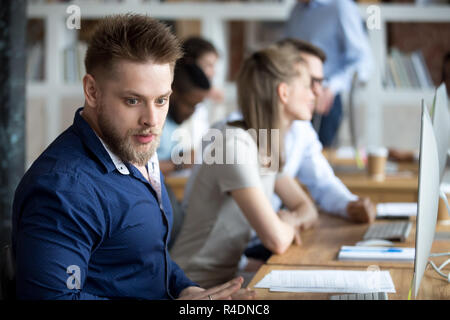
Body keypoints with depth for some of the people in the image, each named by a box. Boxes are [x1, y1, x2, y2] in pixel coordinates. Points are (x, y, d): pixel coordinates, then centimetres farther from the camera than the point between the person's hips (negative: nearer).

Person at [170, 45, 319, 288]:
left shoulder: (266, 146, 7)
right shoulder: (236, 145, -20)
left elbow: (305, 208, 15)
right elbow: (277, 241, -26)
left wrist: (291, 222, -6)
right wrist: (289, 222, -5)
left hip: (227, 279, 8)